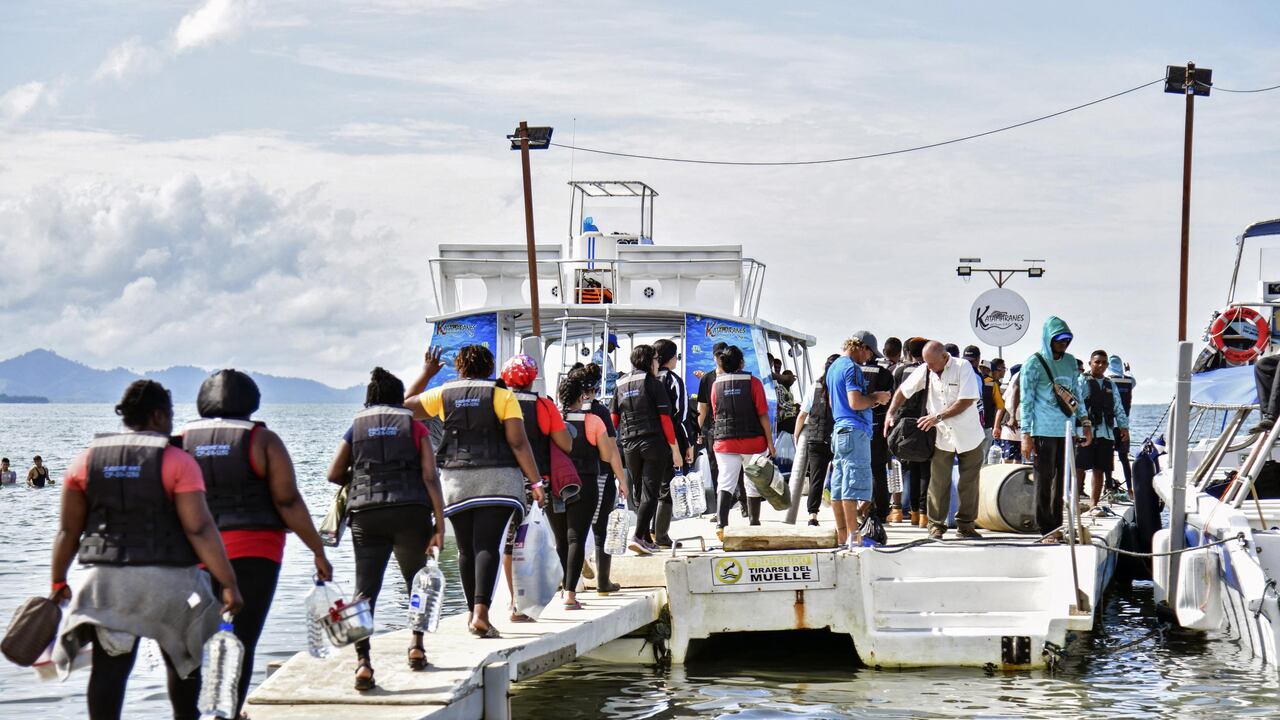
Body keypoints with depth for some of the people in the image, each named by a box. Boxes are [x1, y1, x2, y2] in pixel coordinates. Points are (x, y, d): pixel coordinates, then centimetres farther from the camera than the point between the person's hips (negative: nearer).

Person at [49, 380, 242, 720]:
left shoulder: (87, 459, 5)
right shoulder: (177, 462, -7)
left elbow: (68, 530, 6)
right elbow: (200, 529, -13)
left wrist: (58, 581, 16)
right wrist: (229, 584, -11)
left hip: (105, 580, 2)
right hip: (168, 580, -2)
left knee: (109, 669, -1)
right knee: (182, 660, 19)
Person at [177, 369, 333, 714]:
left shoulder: (182, 441, 7)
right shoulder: (262, 440, -1)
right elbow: (289, 502, -7)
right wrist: (318, 551, -1)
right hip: (254, 552, -3)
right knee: (241, 642, -3)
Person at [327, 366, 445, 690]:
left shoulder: (357, 427, 14)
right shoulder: (415, 427, 10)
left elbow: (334, 474, 9)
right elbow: (430, 477, 0)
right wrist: (439, 525, -2)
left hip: (365, 514, 1)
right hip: (411, 512, 0)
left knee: (365, 587, -4)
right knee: (417, 579, 21)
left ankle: (363, 660, -18)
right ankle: (417, 646, 21)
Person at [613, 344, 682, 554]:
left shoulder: (620, 385, 12)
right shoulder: (653, 383, -3)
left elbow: (614, 419, 11)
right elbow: (665, 418, -6)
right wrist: (675, 449, -4)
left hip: (629, 446, 5)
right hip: (654, 443, -5)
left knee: (640, 493, 16)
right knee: (650, 493, -6)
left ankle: (648, 538, 19)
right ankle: (638, 536, -19)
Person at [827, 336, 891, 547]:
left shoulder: (833, 367, 19)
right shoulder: (852, 368, -12)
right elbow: (855, 402, -21)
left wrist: (871, 399, 21)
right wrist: (876, 398, -5)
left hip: (839, 429, 10)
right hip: (854, 431, -10)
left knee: (839, 485, 9)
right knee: (854, 484, -10)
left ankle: (842, 534, 13)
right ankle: (854, 536, -12)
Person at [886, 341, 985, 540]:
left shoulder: (963, 368, -13)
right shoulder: (925, 371, -3)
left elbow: (967, 401, -20)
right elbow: (903, 391, 8)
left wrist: (938, 417, -23)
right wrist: (890, 413, -5)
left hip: (968, 436, -2)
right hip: (941, 436, 2)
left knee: (969, 482, 5)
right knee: (939, 482, -1)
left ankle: (966, 523, 16)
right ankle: (936, 524, 7)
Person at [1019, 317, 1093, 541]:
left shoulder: (1070, 361, 14)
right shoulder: (1034, 363, -4)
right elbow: (1026, 401, -5)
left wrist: (1085, 422, 15)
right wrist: (1026, 435, -9)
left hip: (1066, 430, 6)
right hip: (1043, 432, -6)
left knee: (1062, 481, 7)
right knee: (1045, 481, -3)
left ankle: (1057, 526, 13)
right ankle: (1047, 529, 0)